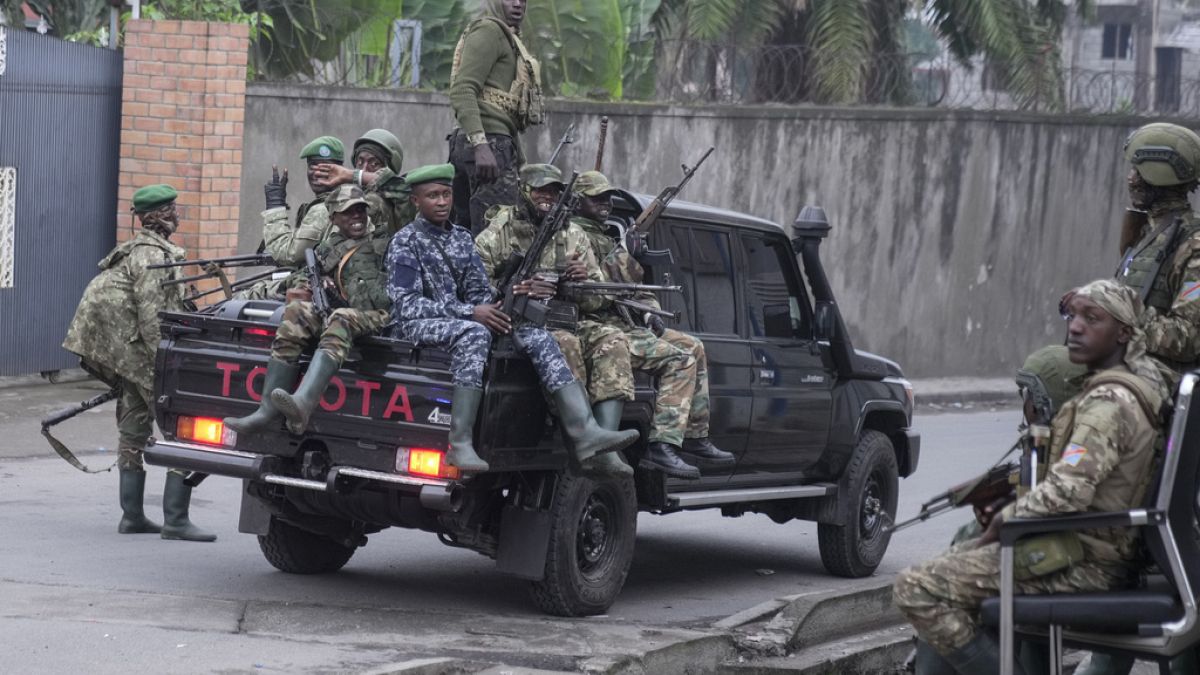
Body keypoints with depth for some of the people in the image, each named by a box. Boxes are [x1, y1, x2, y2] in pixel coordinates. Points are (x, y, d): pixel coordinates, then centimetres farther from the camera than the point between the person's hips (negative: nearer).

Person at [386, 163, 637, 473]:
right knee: (473, 333, -38)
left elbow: (479, 292, 16)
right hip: (421, 325, -6)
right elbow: (406, 304, -12)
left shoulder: (462, 239, 18)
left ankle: (583, 431, -30)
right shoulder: (406, 241, -1)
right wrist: (469, 312, -18)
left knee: (533, 331, -15)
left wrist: (501, 304, -9)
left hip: (463, 320, 6)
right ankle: (459, 444, -43)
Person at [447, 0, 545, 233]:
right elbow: (462, 91, -16)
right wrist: (480, 144, -26)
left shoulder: (508, 37, 23)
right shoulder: (488, 30, -5)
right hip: (490, 143, -10)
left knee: (465, 231, 9)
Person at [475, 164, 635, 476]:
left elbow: (597, 301, 19)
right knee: (564, 344, -36)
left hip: (567, 323, 5)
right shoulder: (497, 234, 4)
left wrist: (584, 281, -5)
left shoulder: (573, 236, 18)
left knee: (612, 341, -24)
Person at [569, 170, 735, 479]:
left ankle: (696, 440, 11)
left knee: (694, 349, 11)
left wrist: (650, 311, 9)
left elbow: (636, 280, 24)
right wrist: (624, 256, -19)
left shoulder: (605, 234, 24)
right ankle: (662, 448, -29)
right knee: (679, 359, -22)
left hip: (632, 325, 10)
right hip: (607, 329, -10)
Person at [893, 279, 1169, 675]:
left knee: (915, 590, -15)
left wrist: (998, 526, -12)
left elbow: (1066, 492, -28)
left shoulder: (1110, 402, -21)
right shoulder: (1142, 379, 10)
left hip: (1080, 565, -11)